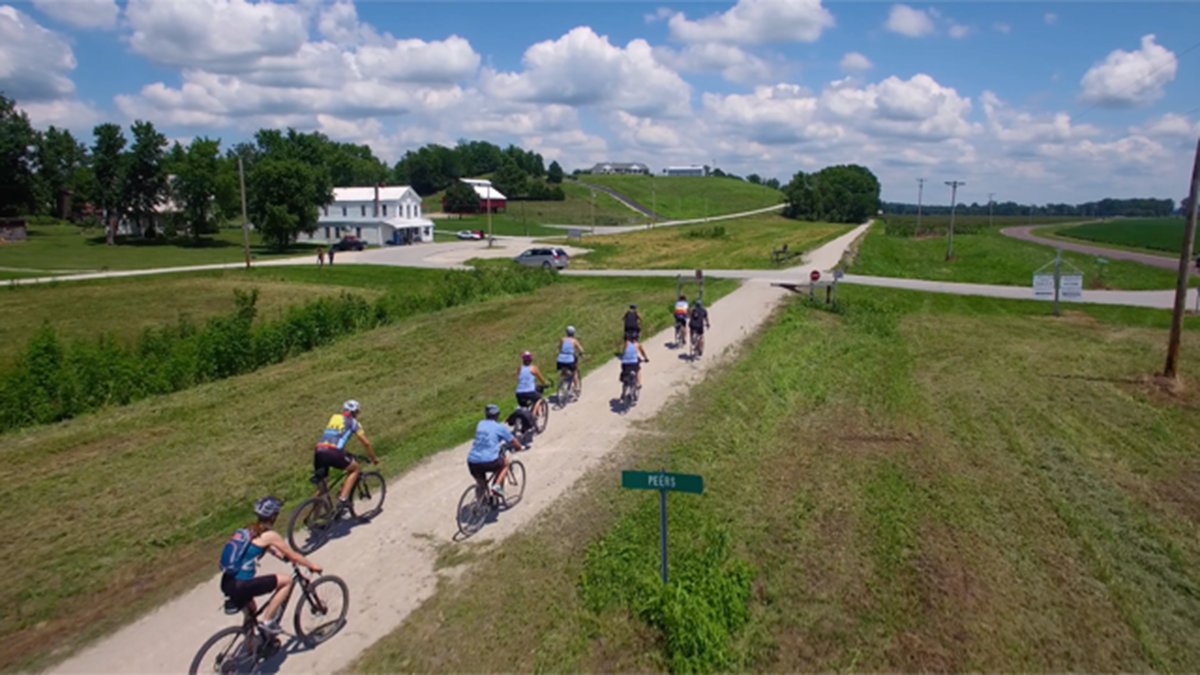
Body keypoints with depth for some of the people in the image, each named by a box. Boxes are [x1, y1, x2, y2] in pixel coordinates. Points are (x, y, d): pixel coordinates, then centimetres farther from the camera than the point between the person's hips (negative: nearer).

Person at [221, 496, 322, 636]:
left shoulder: (250, 529, 12)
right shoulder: (269, 535, -11)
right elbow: (293, 556, -3)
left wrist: (283, 556, 39)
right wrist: (313, 567, 11)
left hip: (227, 584, 9)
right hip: (240, 587, -9)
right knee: (287, 580, 2)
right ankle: (268, 622, 4)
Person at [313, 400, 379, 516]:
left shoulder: (333, 418, 29)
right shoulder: (353, 422, 14)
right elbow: (366, 443, 11)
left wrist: (344, 454, 52)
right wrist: (374, 458, 25)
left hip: (319, 451, 5)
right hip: (333, 452, -5)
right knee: (355, 469, 19)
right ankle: (343, 499, 5)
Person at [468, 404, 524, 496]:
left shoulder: (480, 424, 18)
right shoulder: (500, 427, 6)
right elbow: (513, 441, 18)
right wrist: (521, 447, 39)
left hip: (472, 462, 5)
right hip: (489, 462, -4)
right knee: (505, 462, 26)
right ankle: (497, 486, 12)